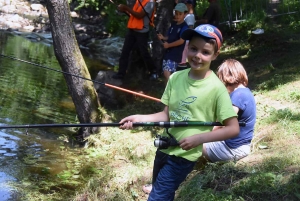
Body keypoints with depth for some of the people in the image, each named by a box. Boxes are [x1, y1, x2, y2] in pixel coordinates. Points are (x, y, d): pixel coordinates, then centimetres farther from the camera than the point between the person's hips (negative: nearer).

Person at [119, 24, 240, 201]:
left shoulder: (216, 88, -18)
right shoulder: (176, 78, -3)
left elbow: (233, 129, -15)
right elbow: (167, 115, 3)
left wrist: (199, 138, -23)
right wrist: (140, 118, -11)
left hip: (184, 155, -6)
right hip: (165, 148, 6)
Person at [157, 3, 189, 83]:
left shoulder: (184, 27, -12)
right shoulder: (173, 25, 13)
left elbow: (181, 41, -20)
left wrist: (168, 45, -13)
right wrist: (163, 37, 0)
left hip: (176, 54, -8)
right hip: (168, 52, 8)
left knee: (167, 71, -19)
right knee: (170, 73, 12)